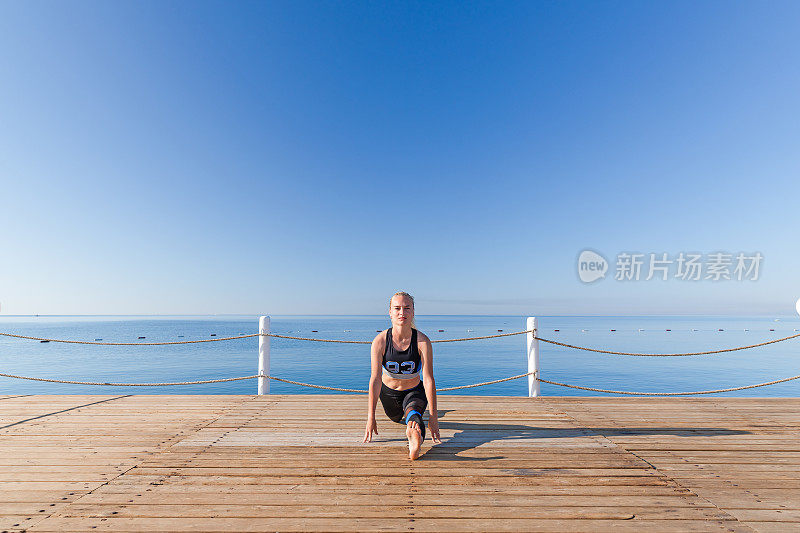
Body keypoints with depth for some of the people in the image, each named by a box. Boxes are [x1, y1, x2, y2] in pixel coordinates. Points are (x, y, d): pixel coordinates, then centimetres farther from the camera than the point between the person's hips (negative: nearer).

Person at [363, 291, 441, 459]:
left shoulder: (422, 341, -26)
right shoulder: (380, 341, -23)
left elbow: (428, 379, -27)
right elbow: (375, 379, -25)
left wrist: (433, 415, -31)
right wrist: (371, 417, -25)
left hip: (414, 391, -2)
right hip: (388, 392, 3)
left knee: (412, 413, -33)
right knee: (396, 418, 25)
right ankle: (403, 414, 56)